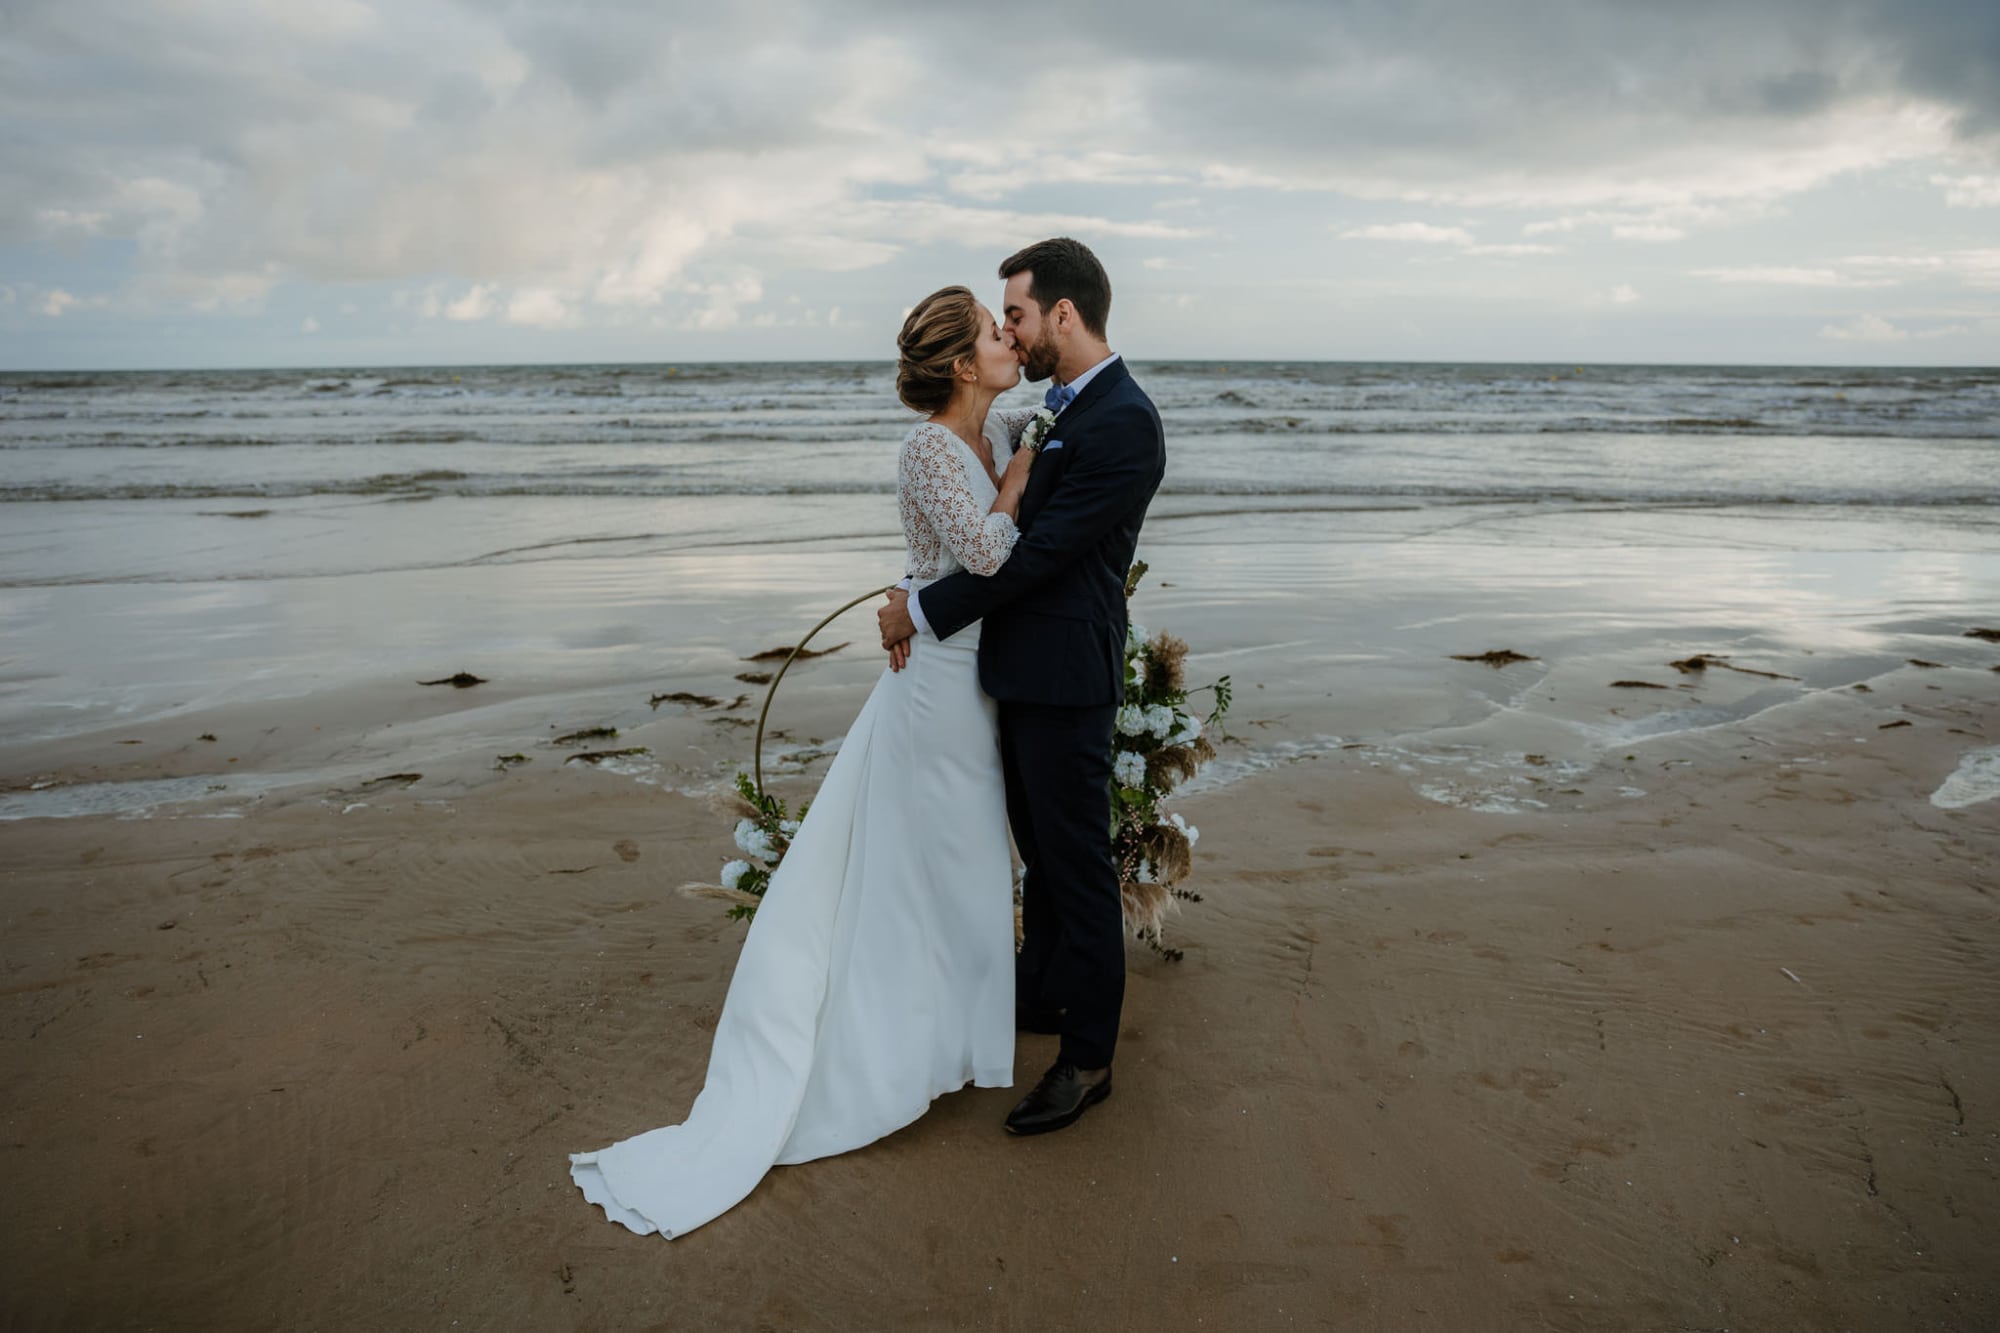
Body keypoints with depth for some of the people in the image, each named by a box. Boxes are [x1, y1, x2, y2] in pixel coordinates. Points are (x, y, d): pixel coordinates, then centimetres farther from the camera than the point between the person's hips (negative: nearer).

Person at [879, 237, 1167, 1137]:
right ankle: (1042, 994, 41)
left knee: (1078, 864, 2)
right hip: (1023, 666, 10)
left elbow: (1038, 552, -22)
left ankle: (1087, 1057, 15)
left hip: (1063, 675, -10)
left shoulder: (1121, 423, -19)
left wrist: (926, 613, -14)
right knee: (1039, 849, 22)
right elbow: (1005, 527, 13)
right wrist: (920, 602, 0)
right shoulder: (1063, 408, 12)